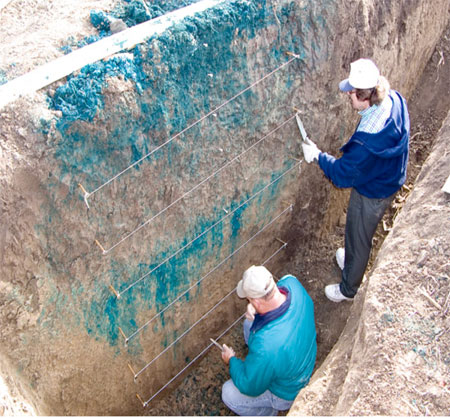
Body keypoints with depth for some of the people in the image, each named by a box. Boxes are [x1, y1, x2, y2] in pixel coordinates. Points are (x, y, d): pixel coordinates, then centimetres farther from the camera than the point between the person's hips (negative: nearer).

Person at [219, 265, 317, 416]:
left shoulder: (266, 346, -46)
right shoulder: (292, 284, -29)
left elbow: (250, 387, -26)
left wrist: (232, 360, -6)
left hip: (287, 392, -6)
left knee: (229, 394, 3)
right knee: (250, 324, 13)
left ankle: (268, 412, 26)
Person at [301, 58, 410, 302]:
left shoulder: (367, 140, -43)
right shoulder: (394, 99, -17)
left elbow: (343, 175, -28)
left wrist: (317, 156, -15)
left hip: (372, 194, -8)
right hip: (389, 180, 8)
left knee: (358, 239, 17)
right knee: (359, 231, 34)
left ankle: (348, 289, 43)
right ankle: (352, 258, 63)